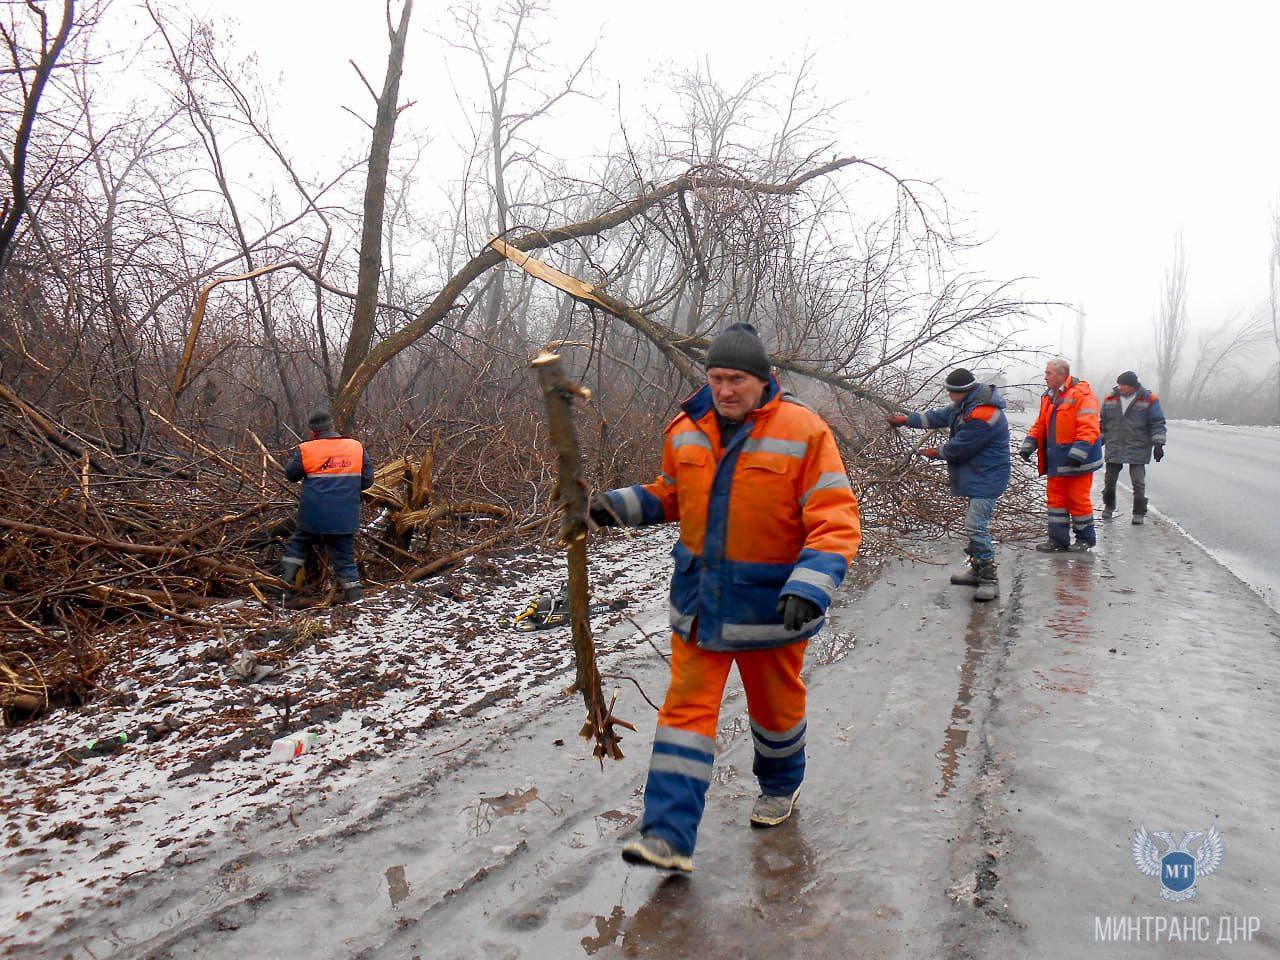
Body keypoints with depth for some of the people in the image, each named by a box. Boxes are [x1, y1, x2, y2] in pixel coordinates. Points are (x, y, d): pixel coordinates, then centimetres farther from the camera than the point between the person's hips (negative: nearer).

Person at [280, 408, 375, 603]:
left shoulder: (305, 450, -7)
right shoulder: (357, 447, -1)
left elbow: (290, 475, 7)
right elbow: (367, 480, 4)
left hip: (313, 515, -1)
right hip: (345, 518, 1)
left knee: (297, 546, 22)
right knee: (344, 556, 8)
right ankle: (354, 596, 2)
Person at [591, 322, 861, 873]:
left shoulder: (803, 432, -16)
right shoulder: (686, 431, -1)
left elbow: (836, 521, -19)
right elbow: (671, 494, 15)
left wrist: (811, 585, -32)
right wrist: (619, 506, -1)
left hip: (770, 603, -3)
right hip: (698, 600, 3)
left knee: (775, 706, 18)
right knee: (686, 709, -1)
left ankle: (780, 786, 47)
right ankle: (668, 836, 3)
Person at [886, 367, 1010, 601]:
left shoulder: (982, 416, -25)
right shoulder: (966, 404, 8)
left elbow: (959, 448, -18)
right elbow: (940, 416, 20)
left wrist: (936, 453, 1)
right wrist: (906, 420, 19)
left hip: (987, 478, -11)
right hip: (977, 476, 11)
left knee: (976, 525, -18)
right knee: (973, 523, 18)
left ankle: (990, 581, -14)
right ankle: (977, 571, 30)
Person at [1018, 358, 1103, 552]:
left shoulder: (1081, 394, -13)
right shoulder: (1049, 397, 13)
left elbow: (1089, 427, -21)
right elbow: (1040, 425, 18)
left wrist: (1078, 453, -28)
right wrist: (1028, 445, 4)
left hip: (1077, 460, -8)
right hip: (1057, 460, 8)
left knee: (1077, 498, 1)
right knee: (1055, 497, 9)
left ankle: (1086, 538, 17)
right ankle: (1058, 539, 16)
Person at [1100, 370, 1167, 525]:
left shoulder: (1149, 400, -4)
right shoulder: (1110, 399, 6)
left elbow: (1157, 423, -2)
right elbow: (1103, 423, 16)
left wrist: (1158, 444, -8)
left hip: (1137, 450, -3)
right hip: (1113, 448, 3)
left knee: (1138, 483, -3)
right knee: (1109, 480, 10)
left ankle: (1139, 513, 7)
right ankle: (1108, 506, 30)